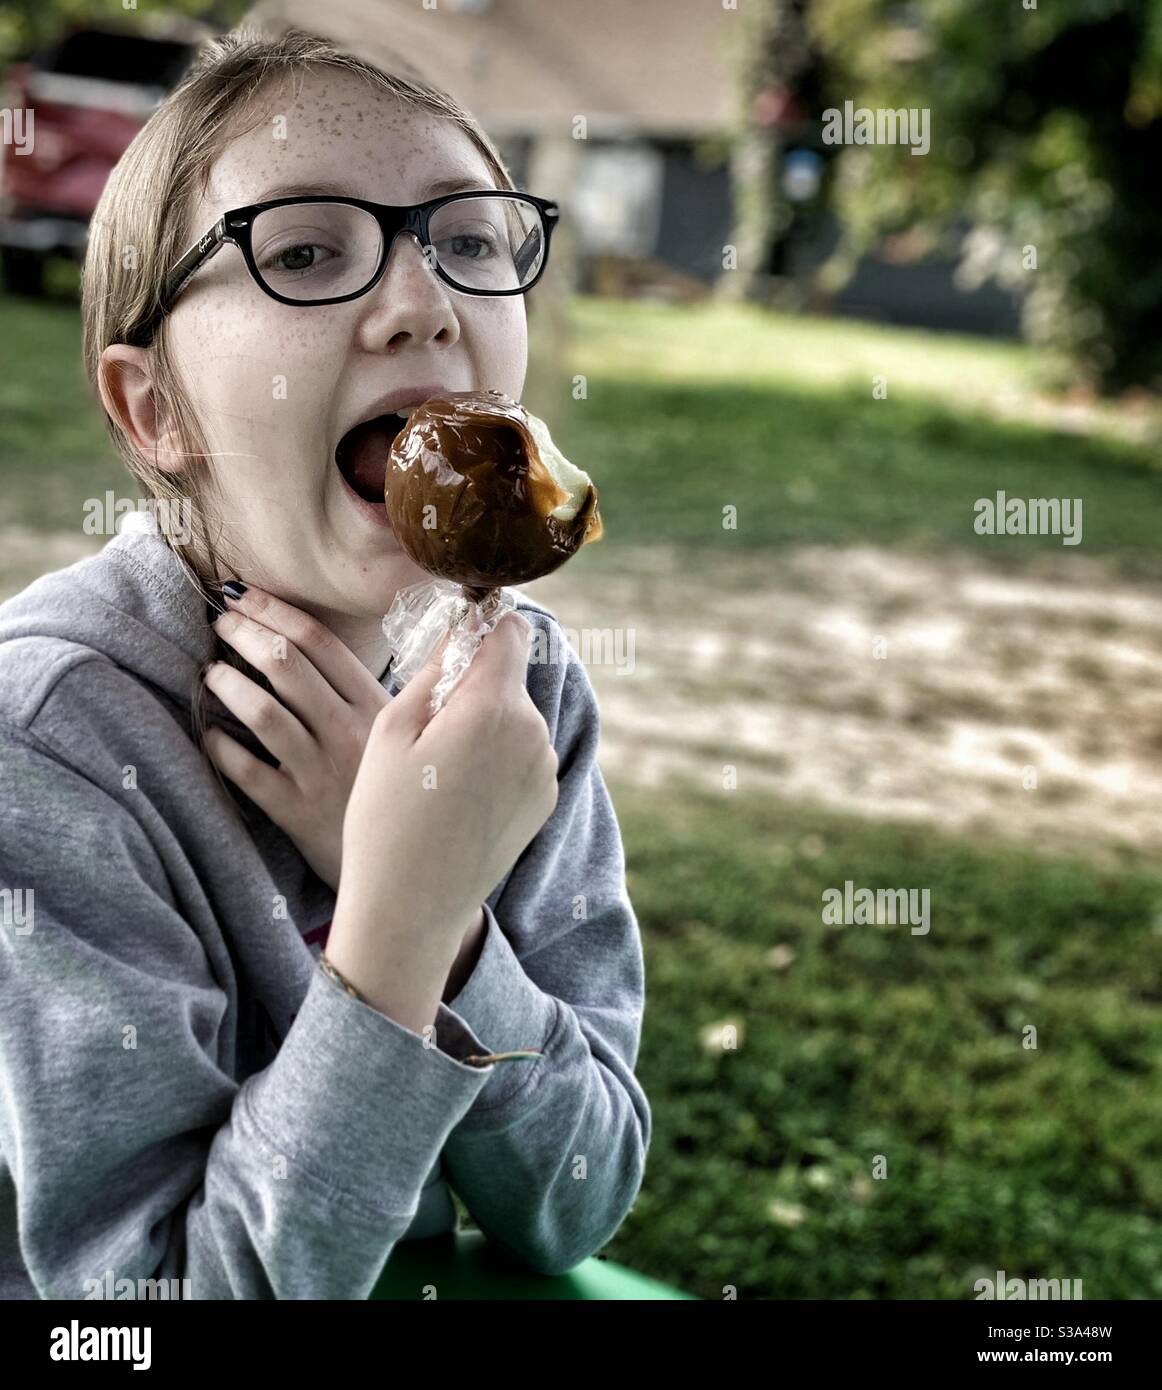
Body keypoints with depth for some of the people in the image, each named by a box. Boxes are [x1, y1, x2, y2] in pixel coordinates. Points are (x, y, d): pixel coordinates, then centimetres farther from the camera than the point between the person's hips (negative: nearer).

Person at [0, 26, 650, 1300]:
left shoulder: (521, 673, -7)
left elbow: (577, 1213, -9)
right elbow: (166, 1293, -21)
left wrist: (429, 909, -23)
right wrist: (397, 924, -31)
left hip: (426, 1283, 4)